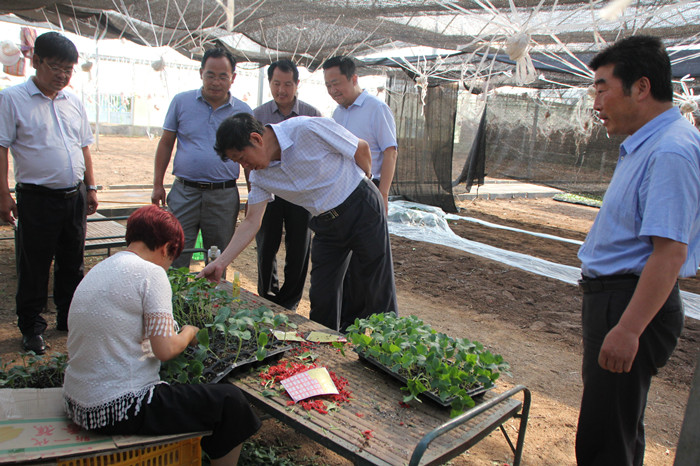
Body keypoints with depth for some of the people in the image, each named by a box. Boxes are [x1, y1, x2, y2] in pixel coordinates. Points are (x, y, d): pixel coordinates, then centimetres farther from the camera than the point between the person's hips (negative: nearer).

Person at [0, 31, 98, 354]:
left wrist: (90, 187, 13)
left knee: (72, 263, 14)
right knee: (34, 267, 5)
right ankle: (32, 328, 20)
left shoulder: (73, 102, 11)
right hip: (37, 198, -5)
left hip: (75, 196, 5)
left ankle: (69, 318, 30)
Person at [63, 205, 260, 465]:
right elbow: (165, 349, -19)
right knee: (230, 401, 2)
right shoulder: (151, 272, -14)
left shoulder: (97, 270, 10)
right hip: (121, 411, -9)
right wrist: (188, 334, 2)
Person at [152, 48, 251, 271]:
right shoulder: (181, 101, 4)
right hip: (184, 192, 0)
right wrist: (158, 185, 5)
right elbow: (165, 144, 9)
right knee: (175, 257, 2)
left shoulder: (243, 112, 5)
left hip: (224, 196, 0)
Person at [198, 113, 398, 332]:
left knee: (378, 293, 3)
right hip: (326, 224, 5)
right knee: (321, 297, 6)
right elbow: (252, 222, 0)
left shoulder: (308, 129, -22)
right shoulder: (260, 175, -3)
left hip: (362, 209, -5)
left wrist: (361, 185, 5)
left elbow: (361, 148, -10)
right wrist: (220, 262, -7)